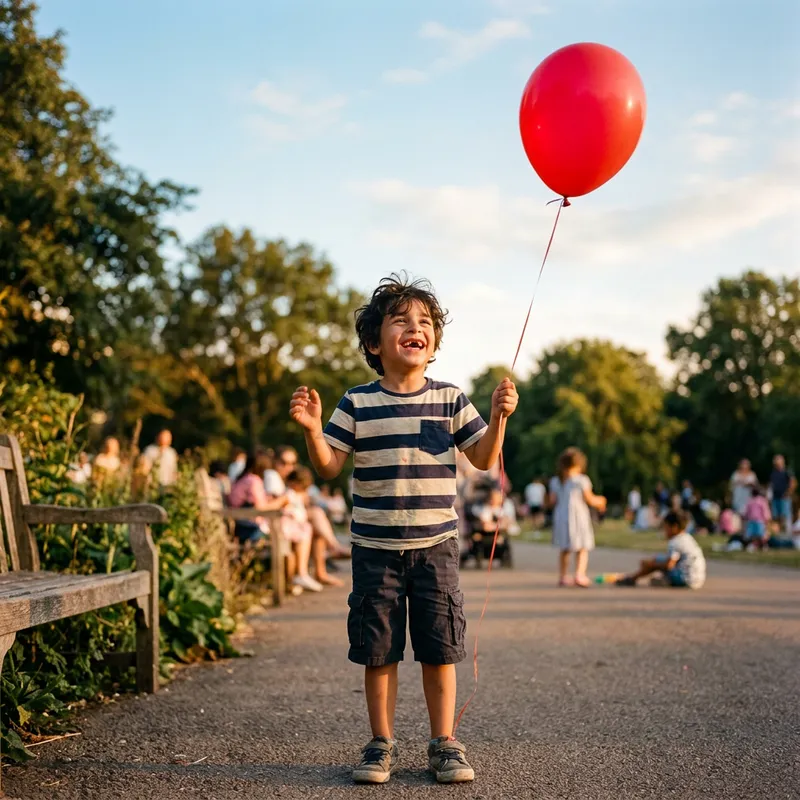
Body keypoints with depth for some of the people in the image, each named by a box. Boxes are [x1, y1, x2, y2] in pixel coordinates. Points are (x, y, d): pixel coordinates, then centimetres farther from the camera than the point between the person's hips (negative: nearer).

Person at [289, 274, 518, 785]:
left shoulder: (450, 400, 2)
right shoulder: (358, 404, 0)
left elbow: (484, 460, 3)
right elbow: (328, 467, -1)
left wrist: (499, 418, -12)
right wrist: (312, 429, -18)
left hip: (436, 545, 0)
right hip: (375, 548, 0)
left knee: (440, 648, 5)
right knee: (378, 651, 6)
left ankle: (444, 743, 19)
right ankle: (382, 744, 20)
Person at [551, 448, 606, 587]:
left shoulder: (558, 481, 7)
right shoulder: (582, 480, -8)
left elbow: (554, 500, 9)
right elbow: (590, 500, -7)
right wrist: (599, 501, 14)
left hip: (561, 516, 5)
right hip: (577, 515, -5)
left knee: (564, 549, 15)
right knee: (582, 548, 0)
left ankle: (562, 577, 19)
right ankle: (579, 575, -16)